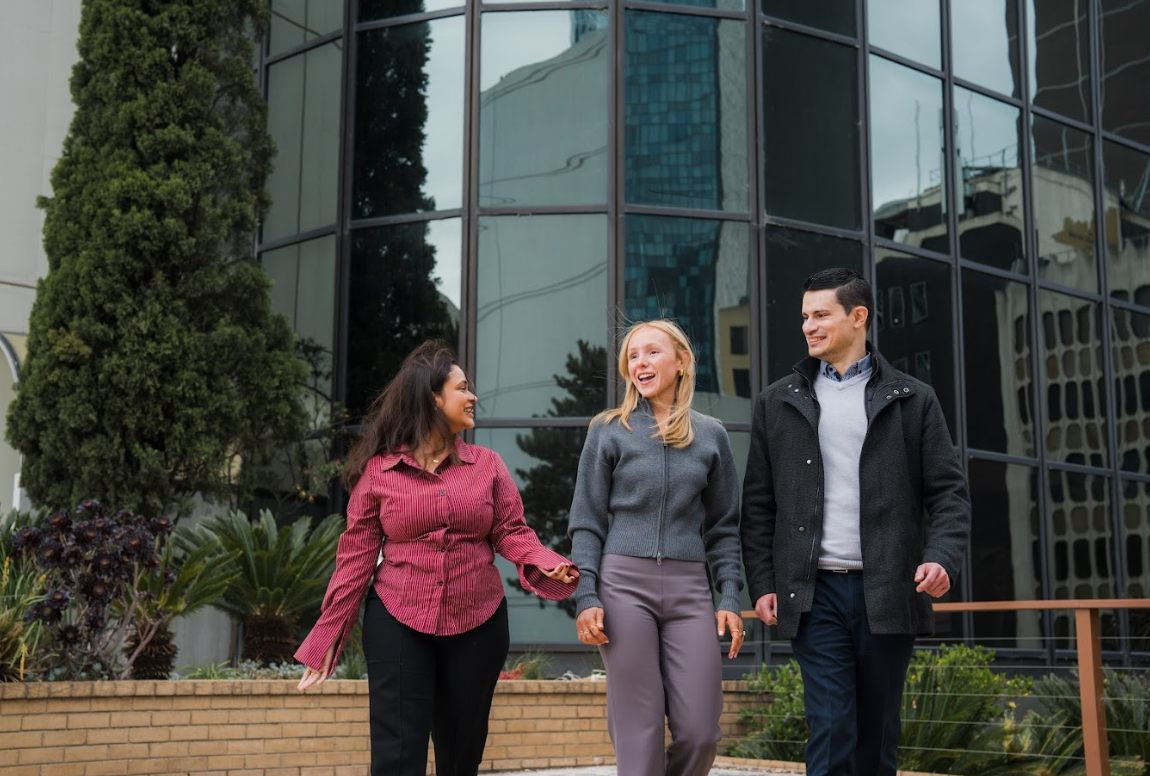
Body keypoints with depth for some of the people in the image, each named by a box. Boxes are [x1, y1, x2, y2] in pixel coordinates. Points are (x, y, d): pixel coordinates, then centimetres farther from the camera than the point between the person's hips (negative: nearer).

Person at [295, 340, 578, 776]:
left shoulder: (487, 465, 6)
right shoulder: (378, 470, 0)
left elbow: (511, 532, 1)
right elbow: (356, 555, 0)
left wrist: (545, 565, -21)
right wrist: (328, 636, -2)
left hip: (477, 624, 2)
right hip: (397, 624, -2)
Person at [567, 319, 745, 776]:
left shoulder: (711, 436, 11)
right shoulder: (609, 431, 5)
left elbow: (723, 527, 12)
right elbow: (587, 523, 4)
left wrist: (730, 599, 3)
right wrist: (586, 597, -6)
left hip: (689, 588, 2)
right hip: (624, 583, -2)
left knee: (700, 732, -3)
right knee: (638, 734, -1)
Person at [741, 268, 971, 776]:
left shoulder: (912, 400, 7)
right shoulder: (777, 403, 10)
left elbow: (948, 491, 4)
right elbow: (758, 502, 9)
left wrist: (941, 557, -13)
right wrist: (762, 584, 1)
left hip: (888, 592, 0)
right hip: (815, 591, 0)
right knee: (831, 731, -6)